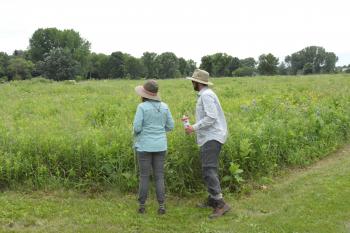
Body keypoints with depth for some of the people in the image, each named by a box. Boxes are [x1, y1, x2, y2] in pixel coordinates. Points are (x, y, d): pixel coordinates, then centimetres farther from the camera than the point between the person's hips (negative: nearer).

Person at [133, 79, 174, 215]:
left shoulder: (142, 107, -11)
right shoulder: (164, 106, 3)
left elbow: (137, 127, -14)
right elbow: (170, 126, 6)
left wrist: (136, 134, 10)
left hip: (144, 146, -3)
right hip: (160, 146, 3)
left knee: (144, 176, 7)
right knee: (159, 177, 8)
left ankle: (142, 206, 14)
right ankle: (161, 206, 6)